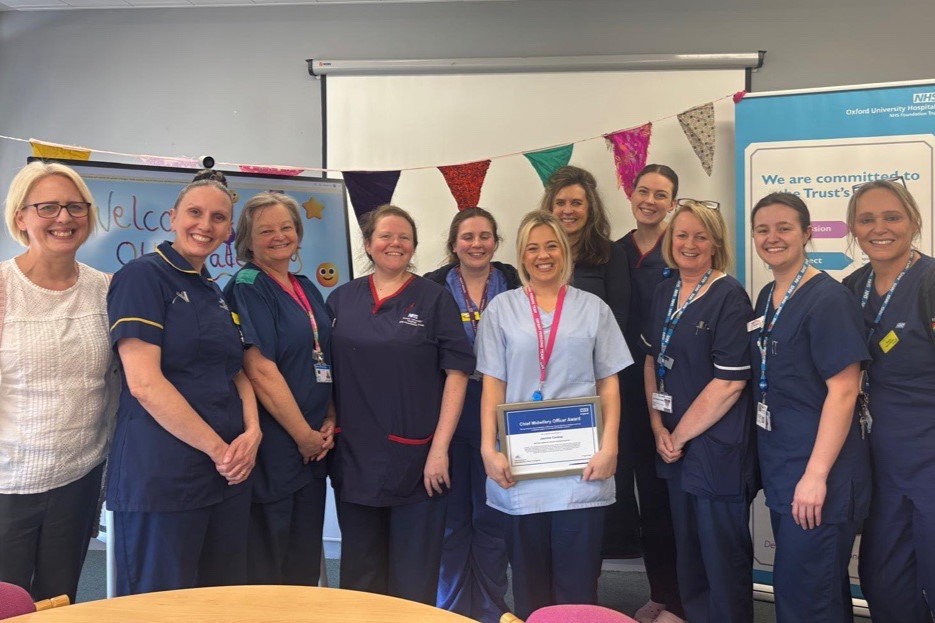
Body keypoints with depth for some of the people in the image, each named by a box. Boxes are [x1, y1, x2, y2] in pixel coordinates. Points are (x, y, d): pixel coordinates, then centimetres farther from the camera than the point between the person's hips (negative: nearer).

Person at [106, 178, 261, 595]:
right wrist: (218, 449, -13)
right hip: (161, 476, -7)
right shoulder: (142, 276, -8)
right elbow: (144, 382, -17)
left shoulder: (215, 293, 15)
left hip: (229, 473, 8)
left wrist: (251, 432, -4)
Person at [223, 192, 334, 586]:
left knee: (304, 568, 16)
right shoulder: (247, 288, -9)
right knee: (264, 573, 6)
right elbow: (260, 370, -17)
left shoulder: (307, 290, 13)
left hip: (314, 446, 7)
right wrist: (304, 435, -13)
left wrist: (329, 423, 2)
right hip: (272, 448, -7)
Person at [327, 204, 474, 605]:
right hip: (355, 457, 3)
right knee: (359, 570, 16)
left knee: (414, 574, 9)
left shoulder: (435, 299, -2)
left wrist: (440, 447, -12)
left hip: (416, 456, -3)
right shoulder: (341, 300, 7)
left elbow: (456, 371, -7)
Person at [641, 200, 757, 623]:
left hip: (716, 442, -6)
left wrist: (681, 435, -11)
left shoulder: (730, 297, -12)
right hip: (672, 441, 7)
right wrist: (658, 426, 1)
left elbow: (730, 382, -17)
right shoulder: (664, 292, 8)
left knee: (722, 549, 5)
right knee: (686, 542, 19)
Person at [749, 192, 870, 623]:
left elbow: (843, 390, -18)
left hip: (817, 473, -7)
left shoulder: (828, 299, -13)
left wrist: (816, 475, -20)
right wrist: (769, 462, 13)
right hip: (777, 469, 7)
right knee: (821, 587, 20)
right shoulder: (767, 298, 10)